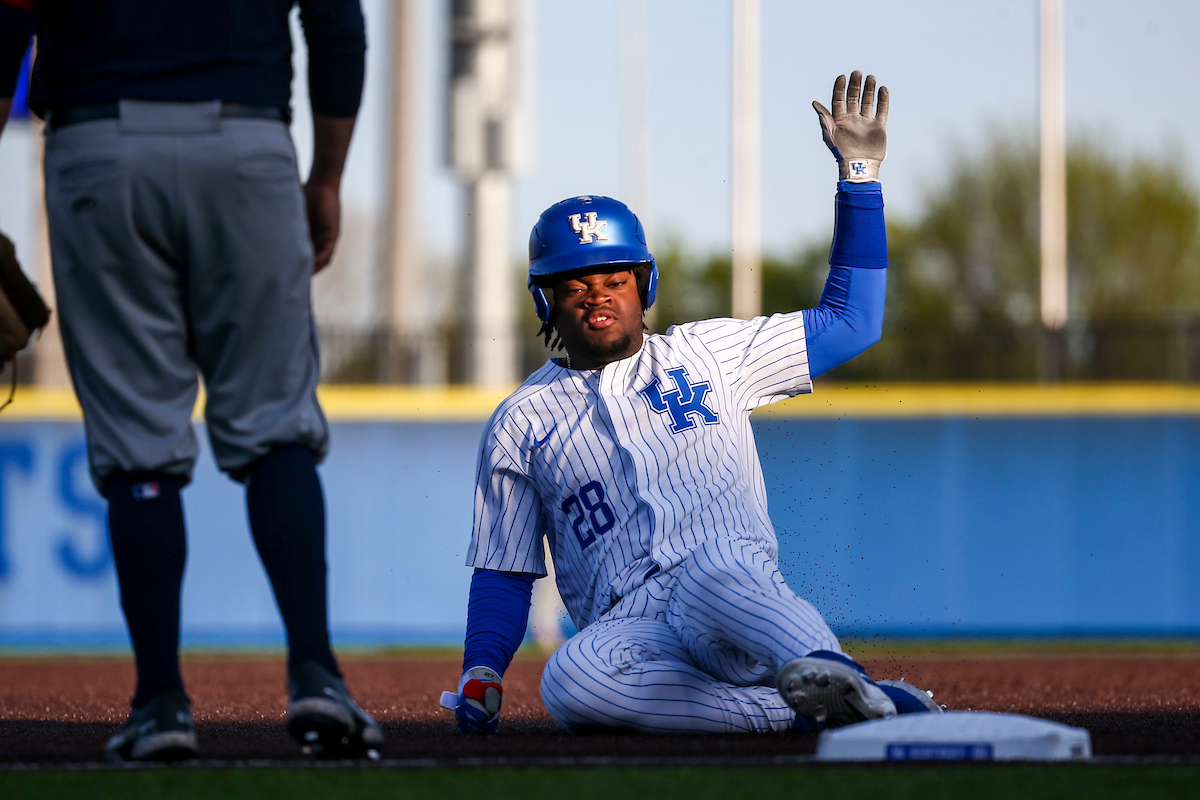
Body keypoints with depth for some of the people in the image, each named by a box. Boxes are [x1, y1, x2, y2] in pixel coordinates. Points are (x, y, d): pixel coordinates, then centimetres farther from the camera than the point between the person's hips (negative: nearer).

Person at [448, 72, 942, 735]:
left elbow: (852, 321, 23)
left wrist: (859, 174, 19)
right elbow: (503, 574, 22)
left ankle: (836, 677, -59)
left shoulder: (709, 356, 21)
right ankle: (810, 708, -31)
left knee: (712, 569, -38)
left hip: (744, 609, -1)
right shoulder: (520, 424, 20)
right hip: (633, 638, 1)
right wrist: (481, 674, 3)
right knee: (568, 680, -37)